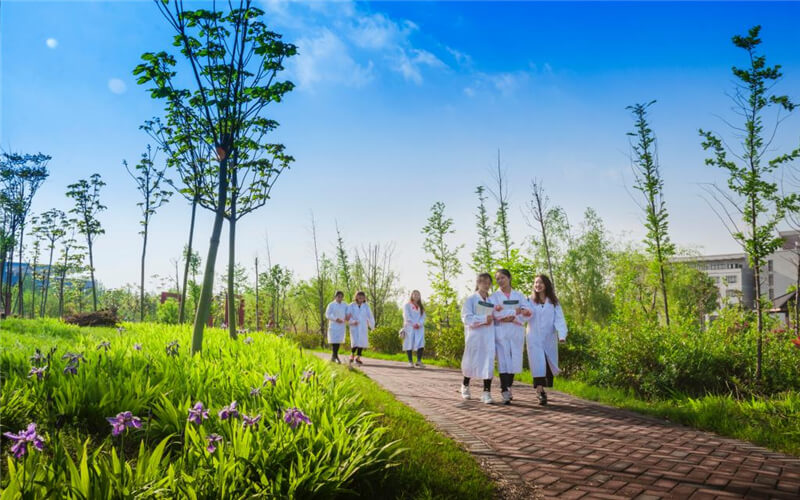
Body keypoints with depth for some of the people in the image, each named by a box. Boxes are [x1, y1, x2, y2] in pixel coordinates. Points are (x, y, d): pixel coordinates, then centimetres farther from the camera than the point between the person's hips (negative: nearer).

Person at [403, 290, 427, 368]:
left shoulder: (421, 307, 19)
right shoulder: (407, 306, 8)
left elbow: (423, 317, 8)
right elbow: (407, 316, -4)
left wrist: (419, 324, -11)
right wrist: (413, 324, -15)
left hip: (419, 328, 3)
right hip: (409, 327, -3)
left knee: (420, 344, -12)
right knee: (409, 344, -5)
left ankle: (419, 361, -15)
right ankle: (410, 361, 0)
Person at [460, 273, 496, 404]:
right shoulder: (471, 299, -1)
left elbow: (496, 316, 9)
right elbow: (467, 318, -10)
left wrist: (491, 319, -13)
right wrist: (484, 319, -15)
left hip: (489, 336, 3)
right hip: (474, 335, -3)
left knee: (488, 362, -6)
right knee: (471, 361, 8)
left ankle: (486, 392, -6)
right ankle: (465, 386, 32)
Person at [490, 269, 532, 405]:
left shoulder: (519, 296, 13)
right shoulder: (494, 297, 8)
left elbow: (528, 312, 0)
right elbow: (495, 313, -9)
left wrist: (511, 318, -16)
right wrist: (515, 311, -16)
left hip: (516, 332, 2)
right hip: (501, 331, -2)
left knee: (515, 360, 2)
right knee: (503, 360, -10)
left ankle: (508, 387, 18)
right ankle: (505, 392, -11)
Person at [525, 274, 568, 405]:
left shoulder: (553, 302, 6)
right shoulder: (529, 301, 6)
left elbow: (559, 319, -4)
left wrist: (562, 335, -18)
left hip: (549, 338, 2)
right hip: (534, 339, -2)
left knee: (549, 364, 5)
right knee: (538, 364, -11)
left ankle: (543, 389, 22)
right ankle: (541, 393, -15)